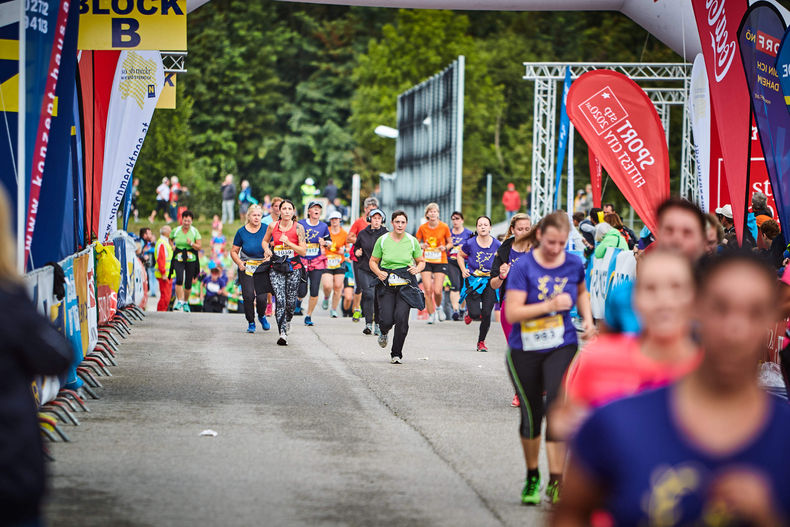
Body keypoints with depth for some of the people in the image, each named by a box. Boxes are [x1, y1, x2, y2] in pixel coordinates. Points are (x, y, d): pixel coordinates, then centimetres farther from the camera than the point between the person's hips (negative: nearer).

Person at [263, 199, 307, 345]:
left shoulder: (298, 228, -4)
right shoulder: (273, 226, 1)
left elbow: (303, 251, -6)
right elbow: (265, 241, 20)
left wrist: (288, 243, -17)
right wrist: (267, 249, -1)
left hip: (293, 268, 0)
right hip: (276, 268, 0)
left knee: (290, 301, 4)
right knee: (280, 301, -12)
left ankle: (288, 320, 38)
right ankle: (283, 333, -14)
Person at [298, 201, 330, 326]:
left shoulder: (323, 226, 5)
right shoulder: (300, 224, -3)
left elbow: (329, 243, 16)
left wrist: (325, 243, -5)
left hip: (317, 263, 2)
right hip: (302, 261, -2)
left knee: (314, 292, -5)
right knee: (302, 292, -6)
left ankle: (309, 316, 11)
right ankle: (298, 301, 32)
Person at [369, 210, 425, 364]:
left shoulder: (412, 241, 1)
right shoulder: (382, 240, 0)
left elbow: (421, 262, 14)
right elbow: (373, 261, 10)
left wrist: (417, 269, -8)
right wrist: (378, 272, -10)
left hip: (406, 285, 0)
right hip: (386, 285, 0)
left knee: (401, 318, -17)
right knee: (387, 320, -11)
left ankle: (396, 354, 0)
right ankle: (384, 333, 29)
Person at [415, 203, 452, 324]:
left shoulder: (444, 227, -3)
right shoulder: (422, 228, -1)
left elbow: (450, 243, 8)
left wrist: (445, 248, -13)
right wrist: (421, 246, -11)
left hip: (440, 262, -1)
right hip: (426, 261, 1)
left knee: (437, 291, -10)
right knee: (427, 290, -8)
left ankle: (439, 307, 22)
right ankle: (431, 314, 7)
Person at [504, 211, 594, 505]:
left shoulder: (573, 264, 0)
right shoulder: (523, 267, -11)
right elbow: (512, 312, -19)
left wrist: (587, 318, 8)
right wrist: (550, 305, -24)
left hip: (561, 348, 1)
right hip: (525, 351, -1)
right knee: (531, 414, 9)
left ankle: (556, 482, -15)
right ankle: (532, 478, 31)